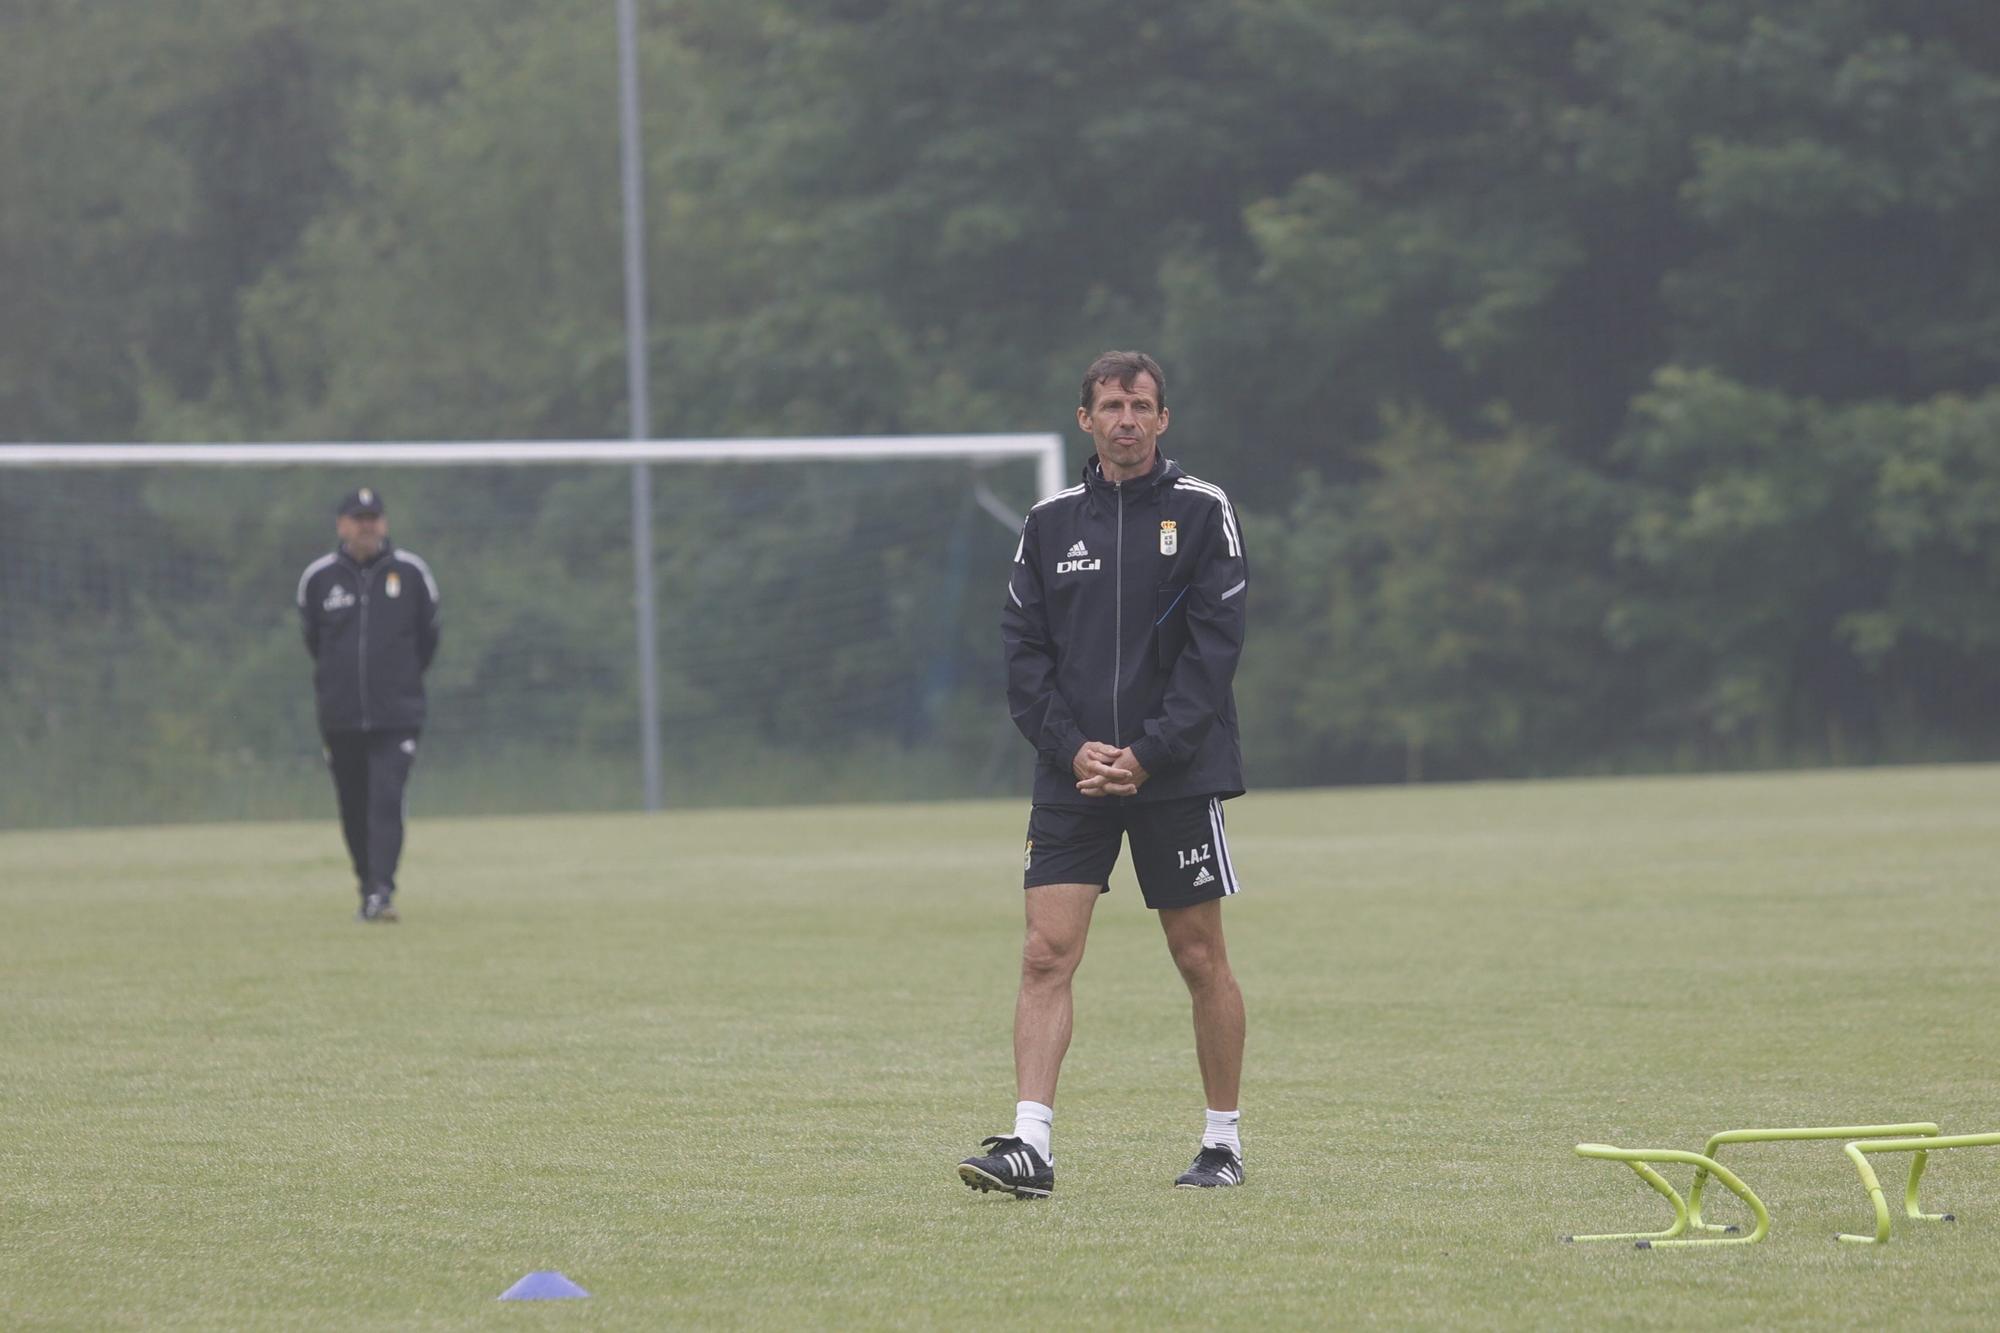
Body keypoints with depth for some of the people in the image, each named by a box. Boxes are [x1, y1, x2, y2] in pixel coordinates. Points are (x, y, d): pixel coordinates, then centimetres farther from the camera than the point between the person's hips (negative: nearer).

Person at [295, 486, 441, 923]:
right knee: (353, 810, 7)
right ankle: (367, 891, 18)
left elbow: (427, 637, 14)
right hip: (340, 717, 2)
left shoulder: (411, 572, 1)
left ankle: (382, 893, -21)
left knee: (386, 801, -15)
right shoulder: (317, 577, 2)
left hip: (396, 717, -2)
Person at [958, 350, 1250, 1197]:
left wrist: (1148, 755, -13)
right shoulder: (1050, 522, 8)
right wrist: (1071, 747, -9)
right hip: (1072, 773, 2)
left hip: (1177, 773, -2)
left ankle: (1224, 1143, 16)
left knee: (1200, 959, 4)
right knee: (1046, 953, -10)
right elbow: (1023, 649, 6)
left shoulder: (1201, 512, 0)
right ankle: (1030, 1144, -15)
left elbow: (1214, 644, -6)